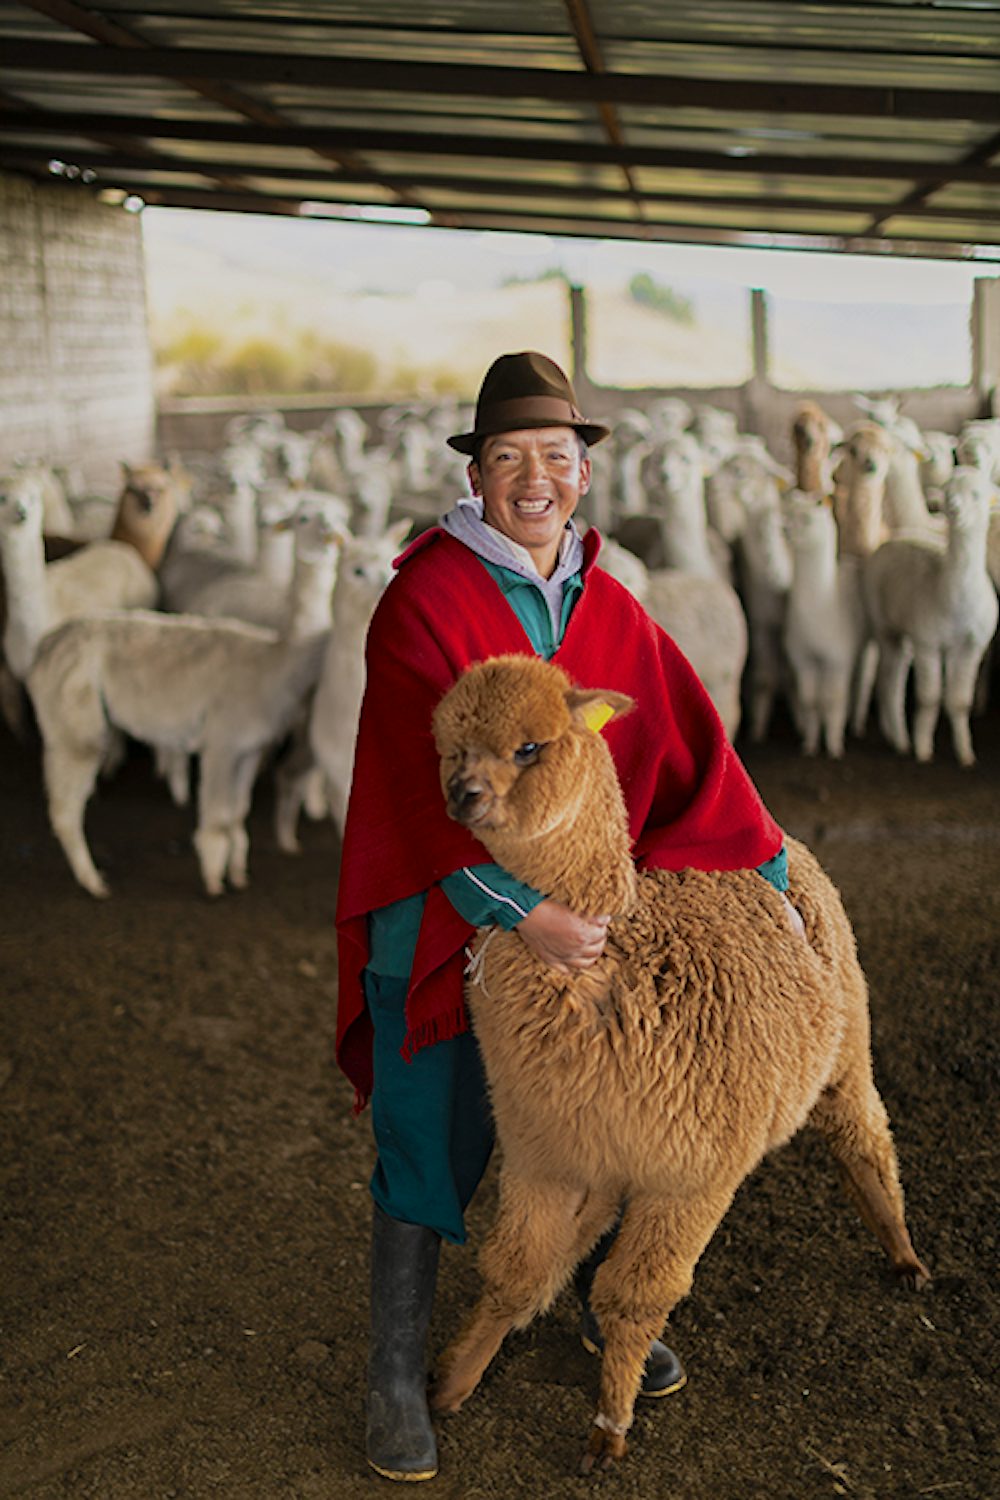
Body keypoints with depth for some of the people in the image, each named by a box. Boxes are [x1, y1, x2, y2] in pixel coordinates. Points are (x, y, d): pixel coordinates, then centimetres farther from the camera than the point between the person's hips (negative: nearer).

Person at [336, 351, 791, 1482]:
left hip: (579, 912, 5)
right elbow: (428, 781, -23)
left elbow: (689, 746, 3)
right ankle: (396, 1378, 21)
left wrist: (767, 876, -2)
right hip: (440, 919, -5)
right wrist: (520, 911, -31)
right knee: (429, 1149, 3)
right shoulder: (424, 600, -14)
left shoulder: (611, 612, 4)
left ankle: (609, 1312, 43)